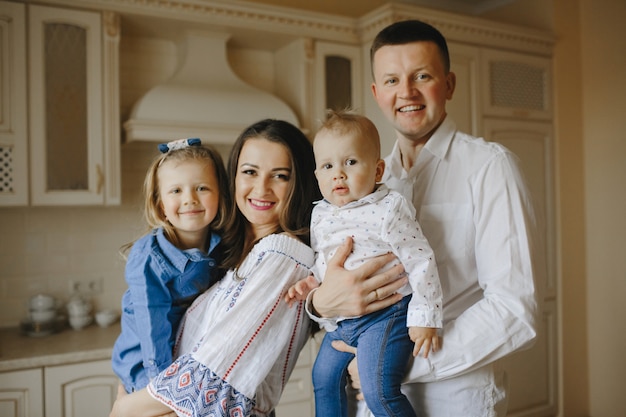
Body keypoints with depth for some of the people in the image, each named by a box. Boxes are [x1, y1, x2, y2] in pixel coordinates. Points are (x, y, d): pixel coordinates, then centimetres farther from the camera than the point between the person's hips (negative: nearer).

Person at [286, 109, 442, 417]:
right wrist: (309, 282, 0)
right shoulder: (320, 215, 5)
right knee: (323, 379, 20)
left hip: (385, 314, -7)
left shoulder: (388, 209, -15)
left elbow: (420, 260, -14)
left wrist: (424, 317, -14)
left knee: (378, 390, -15)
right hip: (339, 322, 8)